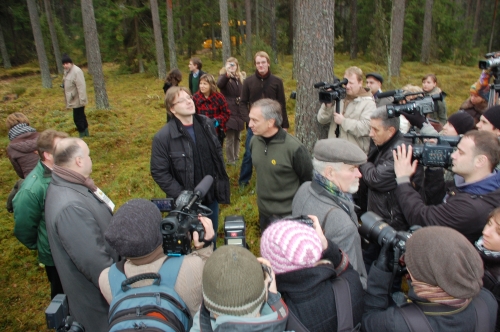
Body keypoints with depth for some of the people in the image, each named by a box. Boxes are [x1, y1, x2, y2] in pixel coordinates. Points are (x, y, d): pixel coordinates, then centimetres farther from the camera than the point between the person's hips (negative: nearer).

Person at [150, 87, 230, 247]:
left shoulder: (207, 124, -3)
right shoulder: (163, 137, -20)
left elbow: (218, 151, 10)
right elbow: (159, 173, -15)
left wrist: (220, 180, 6)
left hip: (211, 196, 5)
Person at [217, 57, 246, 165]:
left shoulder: (241, 77, 11)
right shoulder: (224, 76, -5)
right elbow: (219, 84, -30)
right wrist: (227, 75, -49)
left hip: (239, 111, 6)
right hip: (229, 112, -5)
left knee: (237, 136, 15)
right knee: (230, 137, -5)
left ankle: (236, 156, 28)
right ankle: (230, 160, 6)